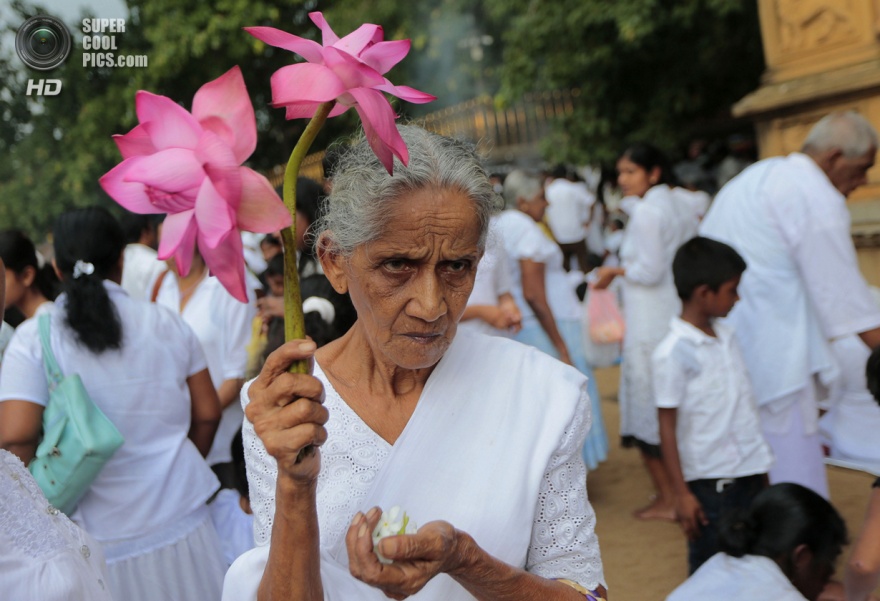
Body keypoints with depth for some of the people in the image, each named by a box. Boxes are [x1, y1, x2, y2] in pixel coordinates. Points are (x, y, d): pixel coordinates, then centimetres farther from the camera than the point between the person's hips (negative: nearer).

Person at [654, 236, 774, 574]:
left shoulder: (726, 336, 6)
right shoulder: (673, 354, -16)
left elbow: (744, 405, 13)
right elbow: (667, 427, -13)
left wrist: (762, 470, 15)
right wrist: (681, 493, -13)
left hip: (750, 472, 7)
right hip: (709, 483, -7)